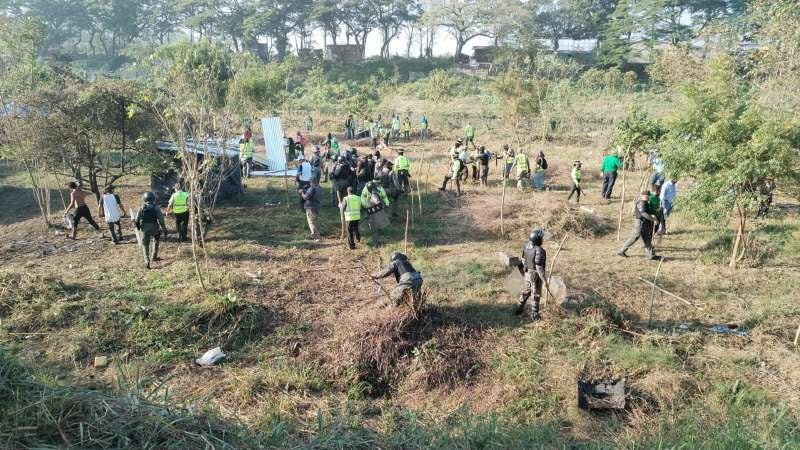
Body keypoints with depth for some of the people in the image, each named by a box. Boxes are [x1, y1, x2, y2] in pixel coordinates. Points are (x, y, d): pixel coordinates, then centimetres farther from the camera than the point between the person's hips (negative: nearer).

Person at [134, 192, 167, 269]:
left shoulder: (142, 207, -3)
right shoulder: (156, 208, -8)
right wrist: (164, 229, -5)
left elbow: (137, 219, -1)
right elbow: (160, 219, -11)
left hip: (145, 229, 0)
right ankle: (154, 257, 31)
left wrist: (137, 225, 19)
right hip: (155, 228, 0)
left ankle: (147, 260, -9)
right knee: (156, 241, 25)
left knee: (145, 244, 7)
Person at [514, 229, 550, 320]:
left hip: (527, 273, 7)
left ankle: (519, 309, 35)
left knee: (525, 292, 23)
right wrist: (545, 281, -19)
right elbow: (539, 268, -28)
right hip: (536, 276, -7)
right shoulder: (539, 251, -30)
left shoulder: (527, 246, -6)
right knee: (536, 295, 10)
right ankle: (534, 315, 21)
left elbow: (524, 259, 7)